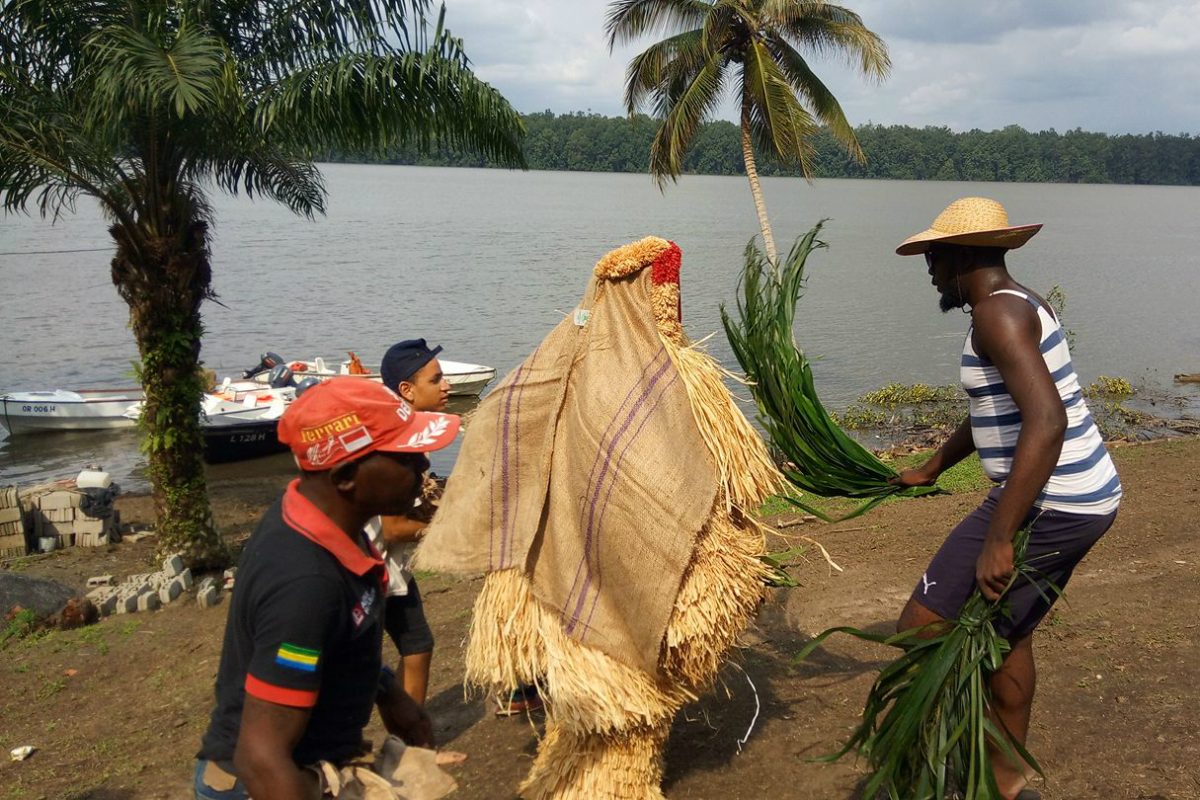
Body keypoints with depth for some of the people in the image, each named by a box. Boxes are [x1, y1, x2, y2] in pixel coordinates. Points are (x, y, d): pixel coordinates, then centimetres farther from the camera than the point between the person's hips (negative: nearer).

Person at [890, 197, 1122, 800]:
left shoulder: (998, 311, -17)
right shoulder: (1019, 307, 15)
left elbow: (1047, 421, -30)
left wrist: (997, 540, -31)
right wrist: (929, 469, 40)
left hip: (1046, 505, -10)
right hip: (1084, 499, 10)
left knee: (922, 630, -4)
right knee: (1006, 635, 22)